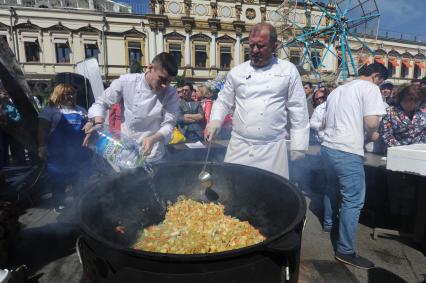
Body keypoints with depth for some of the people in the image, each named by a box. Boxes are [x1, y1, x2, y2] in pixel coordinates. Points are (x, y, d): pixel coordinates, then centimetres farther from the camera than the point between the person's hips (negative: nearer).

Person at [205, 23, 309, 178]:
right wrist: (215, 120, -5)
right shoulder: (237, 71, 7)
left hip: (272, 149, -1)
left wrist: (299, 146, -2)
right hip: (239, 146, 2)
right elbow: (223, 101, 14)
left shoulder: (288, 70, 2)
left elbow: (298, 110, 2)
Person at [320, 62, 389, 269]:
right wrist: (370, 134, 5)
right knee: (353, 200, 0)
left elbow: (324, 123, 23)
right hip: (348, 151, -8)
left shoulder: (337, 90, 20)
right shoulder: (370, 88, -3)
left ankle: (328, 223, 43)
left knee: (332, 188, 26)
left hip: (328, 147, 9)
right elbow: (371, 122, -15)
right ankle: (345, 251, 6)